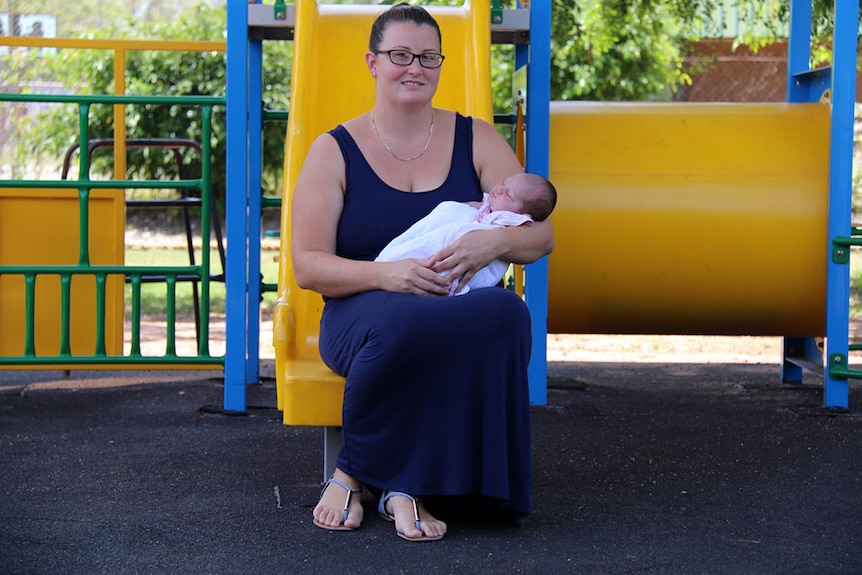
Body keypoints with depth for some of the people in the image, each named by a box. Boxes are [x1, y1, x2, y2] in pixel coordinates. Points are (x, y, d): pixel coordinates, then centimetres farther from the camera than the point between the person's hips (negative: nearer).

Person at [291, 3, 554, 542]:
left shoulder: (476, 139, 12)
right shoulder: (335, 151, 5)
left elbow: (541, 236, 8)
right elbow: (308, 266, -2)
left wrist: (495, 241, -17)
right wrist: (386, 274, -21)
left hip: (461, 310, 2)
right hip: (364, 315, -2)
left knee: (506, 314, -35)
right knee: (406, 320, -40)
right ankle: (405, 486, -15)